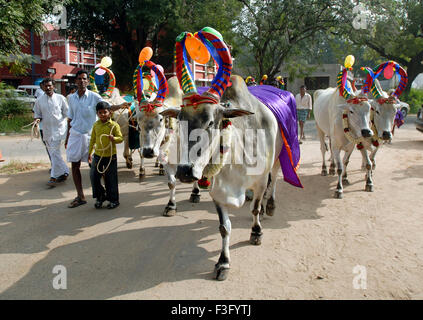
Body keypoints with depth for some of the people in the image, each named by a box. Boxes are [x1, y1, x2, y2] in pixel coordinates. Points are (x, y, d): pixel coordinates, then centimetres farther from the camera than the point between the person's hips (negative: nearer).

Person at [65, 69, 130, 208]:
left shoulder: (94, 96, -2)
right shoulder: (71, 98, 9)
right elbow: (70, 118, 15)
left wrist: (121, 106, -33)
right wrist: (67, 137, 16)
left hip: (89, 134, -4)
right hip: (75, 134, 4)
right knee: (75, 165, 5)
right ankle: (80, 196, 14)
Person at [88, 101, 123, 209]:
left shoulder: (114, 125, -8)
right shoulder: (96, 125, 5)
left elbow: (120, 138, -9)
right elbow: (92, 139, 14)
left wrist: (114, 138, -31)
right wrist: (89, 153, 17)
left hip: (110, 156, -4)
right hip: (97, 155, 4)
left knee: (111, 179, 4)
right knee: (94, 176, 5)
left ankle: (114, 200, 19)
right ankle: (100, 196, 25)